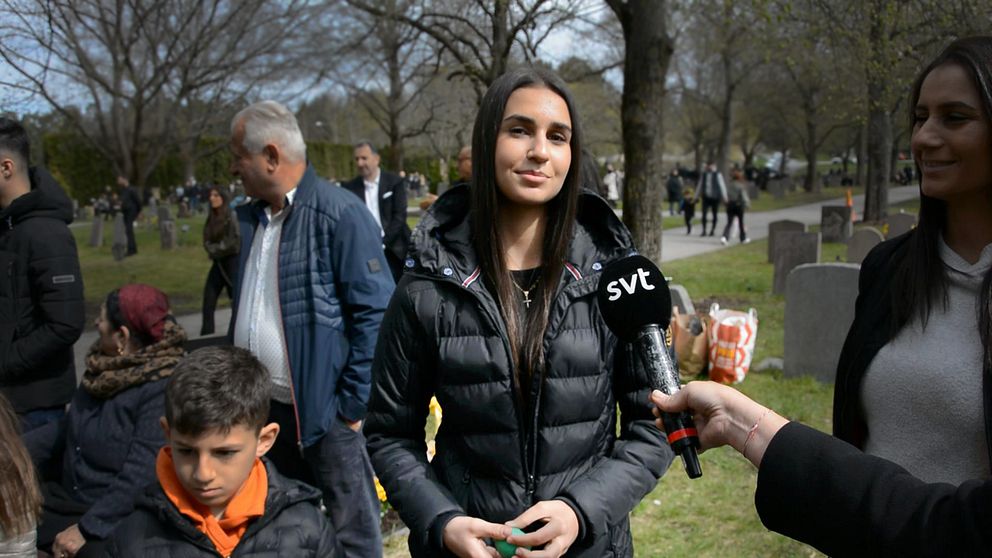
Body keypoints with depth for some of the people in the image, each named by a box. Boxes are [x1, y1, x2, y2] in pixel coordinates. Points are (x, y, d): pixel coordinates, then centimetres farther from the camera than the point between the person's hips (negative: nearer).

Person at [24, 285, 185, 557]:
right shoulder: (106, 368, 5)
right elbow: (68, 428, 19)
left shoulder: (164, 391, -23)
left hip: (120, 517, -8)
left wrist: (86, 529, -22)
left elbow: (139, 478, -25)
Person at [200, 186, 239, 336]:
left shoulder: (232, 216, -11)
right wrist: (213, 251, -9)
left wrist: (215, 249, -8)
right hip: (217, 262, 7)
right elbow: (206, 241, 11)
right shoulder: (211, 218, 11)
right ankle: (206, 335, 13)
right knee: (208, 300, 6)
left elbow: (235, 242, -16)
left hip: (232, 261, -7)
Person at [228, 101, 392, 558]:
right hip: (265, 409, 8)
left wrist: (352, 405, -16)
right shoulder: (252, 217, 8)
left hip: (324, 411, -7)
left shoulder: (341, 214, -15)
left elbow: (375, 314, -17)